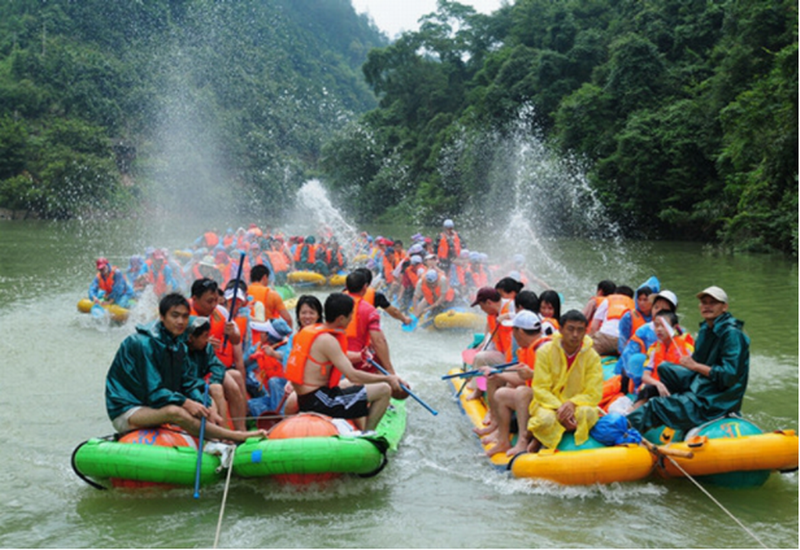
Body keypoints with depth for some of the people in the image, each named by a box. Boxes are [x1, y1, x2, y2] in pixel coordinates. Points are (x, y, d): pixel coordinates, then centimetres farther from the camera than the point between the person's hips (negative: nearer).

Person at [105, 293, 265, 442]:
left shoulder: (178, 346, 7)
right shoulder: (144, 343, -19)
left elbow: (188, 382, 3)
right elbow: (153, 391, -23)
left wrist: (204, 406, -15)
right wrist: (186, 403, -28)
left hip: (152, 406, 9)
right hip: (126, 412, -9)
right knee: (175, 412, -35)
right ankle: (236, 436, -34)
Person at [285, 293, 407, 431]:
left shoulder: (308, 330, 9)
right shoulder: (327, 340, -18)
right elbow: (353, 375, -20)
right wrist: (388, 378, -10)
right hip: (318, 402, -10)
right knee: (384, 390, -12)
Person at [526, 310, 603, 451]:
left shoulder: (592, 356, -3)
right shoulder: (545, 352, -6)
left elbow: (594, 394, -6)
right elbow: (540, 389, -9)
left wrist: (572, 404, -25)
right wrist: (559, 408, -25)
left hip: (577, 405, 2)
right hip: (549, 404, -2)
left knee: (588, 413, -33)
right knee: (546, 418, -37)